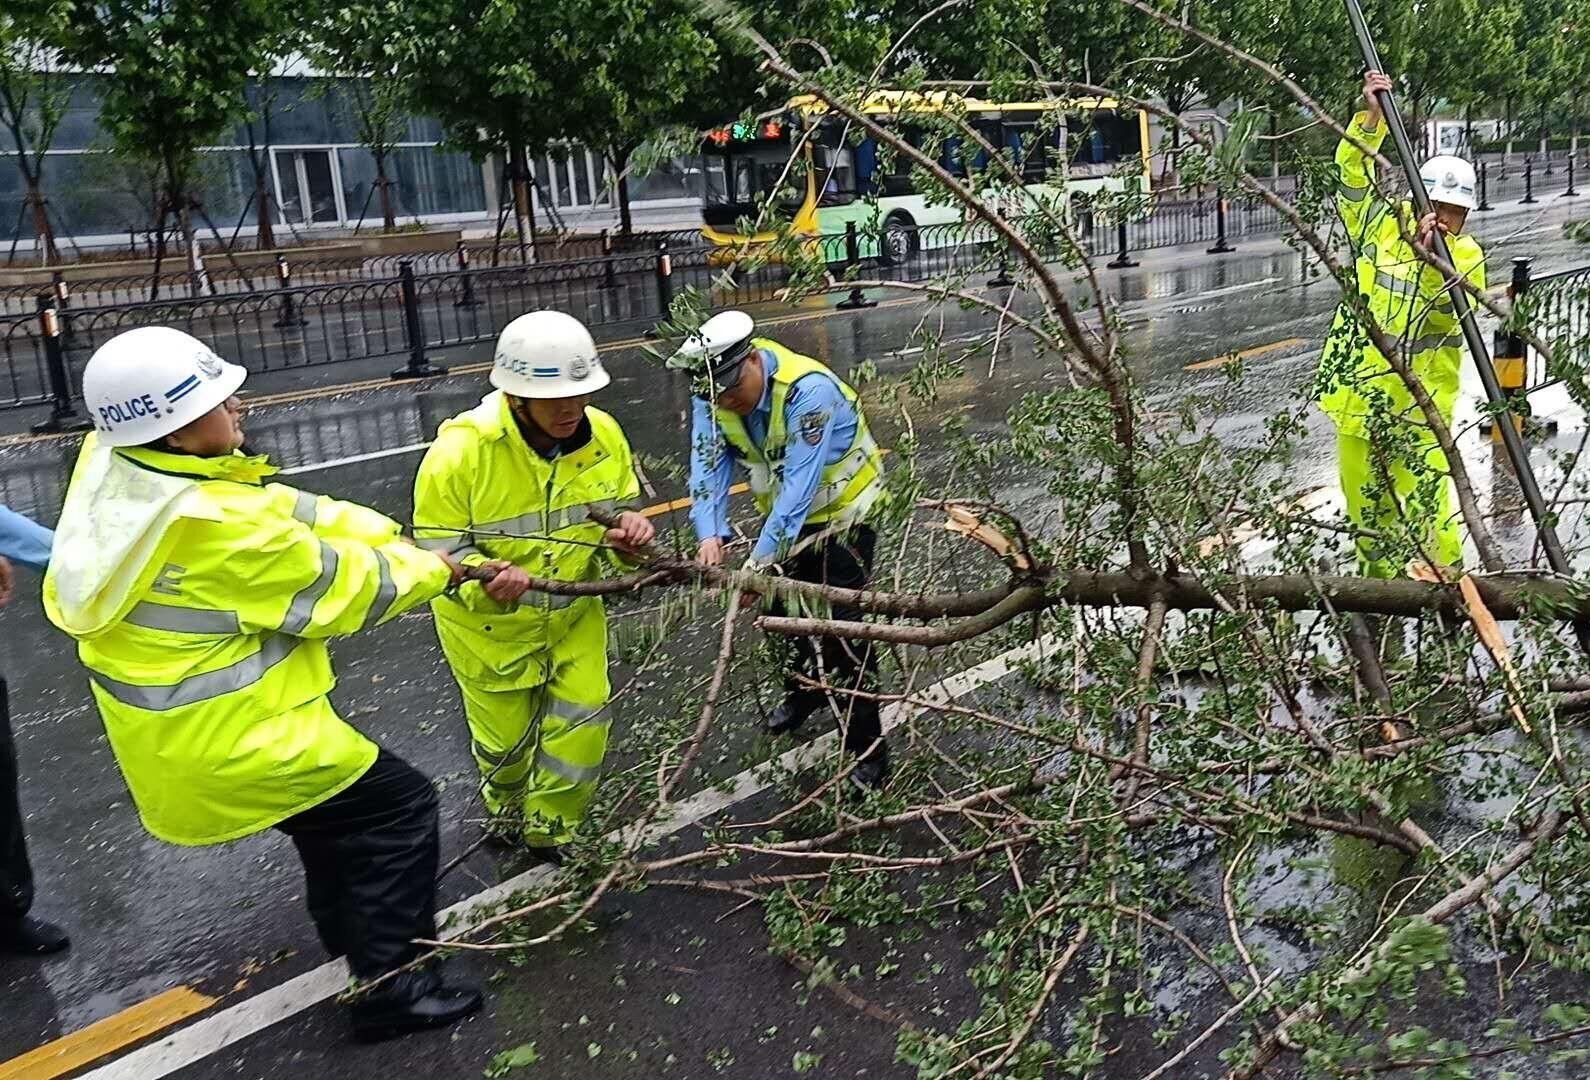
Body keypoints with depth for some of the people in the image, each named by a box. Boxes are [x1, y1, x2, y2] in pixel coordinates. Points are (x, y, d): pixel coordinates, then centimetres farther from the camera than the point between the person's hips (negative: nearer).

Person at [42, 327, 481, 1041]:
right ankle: (388, 988, 9)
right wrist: (436, 571, 0)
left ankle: (353, 950, 45)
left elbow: (282, 511, -1)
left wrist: (401, 539, -2)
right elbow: (340, 588, -18)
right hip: (225, 742, -9)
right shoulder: (220, 524, -32)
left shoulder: (112, 460, -6)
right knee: (397, 805, 3)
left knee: (332, 814, 27)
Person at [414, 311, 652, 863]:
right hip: (488, 623, -3)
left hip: (574, 612, 3)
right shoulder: (462, 449, -29)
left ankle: (548, 832, 30)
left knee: (583, 721, 3)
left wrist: (624, 531, -24)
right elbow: (436, 549, -23)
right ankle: (507, 811, 52)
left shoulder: (603, 434, -15)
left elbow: (616, 509, 2)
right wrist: (485, 578, -45)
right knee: (505, 736, 17)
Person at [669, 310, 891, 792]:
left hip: (843, 509, -7)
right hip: (784, 512, 7)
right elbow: (708, 467, -20)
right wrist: (710, 533, -38)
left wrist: (762, 557, -44)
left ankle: (868, 754, 0)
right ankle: (805, 688, 47)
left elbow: (799, 485, -38)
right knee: (781, 606, 18)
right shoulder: (711, 396, -14)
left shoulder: (809, 389, -34)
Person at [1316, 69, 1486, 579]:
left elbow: (1464, 300, -17)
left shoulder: (1466, 253, 1)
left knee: (1427, 497, -9)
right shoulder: (1382, 224, 4)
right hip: (1359, 390, 2)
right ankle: (1378, 578, 27)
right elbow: (1354, 171, -3)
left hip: (1422, 402, -2)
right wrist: (1372, 115, -15)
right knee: (1365, 498, 11)